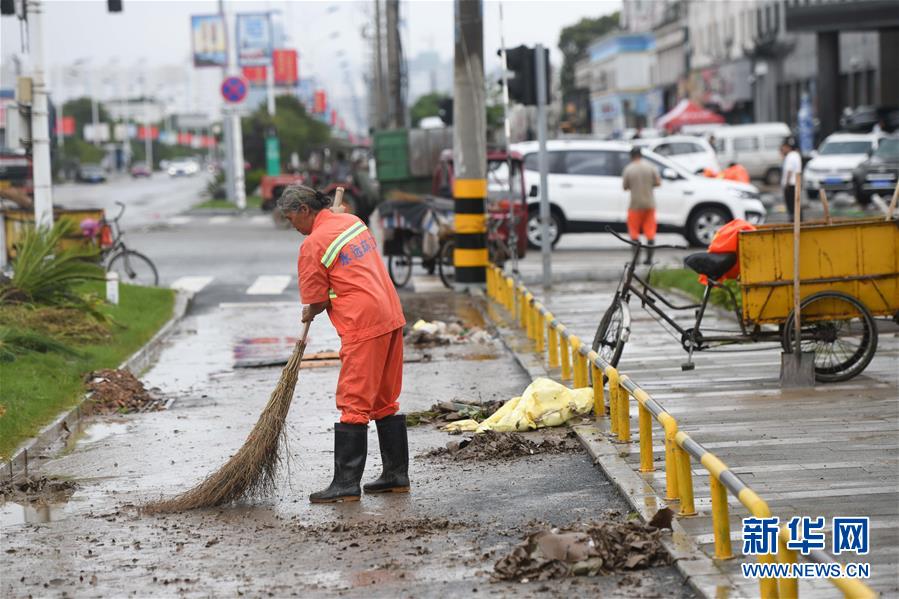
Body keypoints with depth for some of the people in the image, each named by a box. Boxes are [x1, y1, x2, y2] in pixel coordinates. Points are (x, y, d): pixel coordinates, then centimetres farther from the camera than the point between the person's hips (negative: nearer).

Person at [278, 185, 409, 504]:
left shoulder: (313, 245, -12)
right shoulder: (352, 221, 13)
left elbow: (318, 302, -5)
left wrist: (309, 314, 16)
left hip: (363, 327, -9)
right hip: (390, 317, 9)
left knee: (353, 405, -5)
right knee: (385, 402, 15)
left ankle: (346, 483, -5)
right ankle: (396, 475, 19)